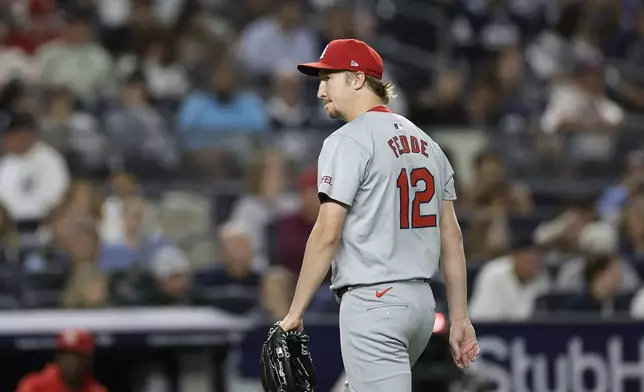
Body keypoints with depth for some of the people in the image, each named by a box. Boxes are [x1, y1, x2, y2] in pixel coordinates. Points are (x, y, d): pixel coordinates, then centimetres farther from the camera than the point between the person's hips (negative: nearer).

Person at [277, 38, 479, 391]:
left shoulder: (348, 141, -8)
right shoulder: (425, 143, 16)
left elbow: (327, 234, -14)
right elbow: (452, 236, 14)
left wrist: (295, 312, -10)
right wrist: (459, 318, 15)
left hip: (373, 302, -9)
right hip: (422, 302, 9)